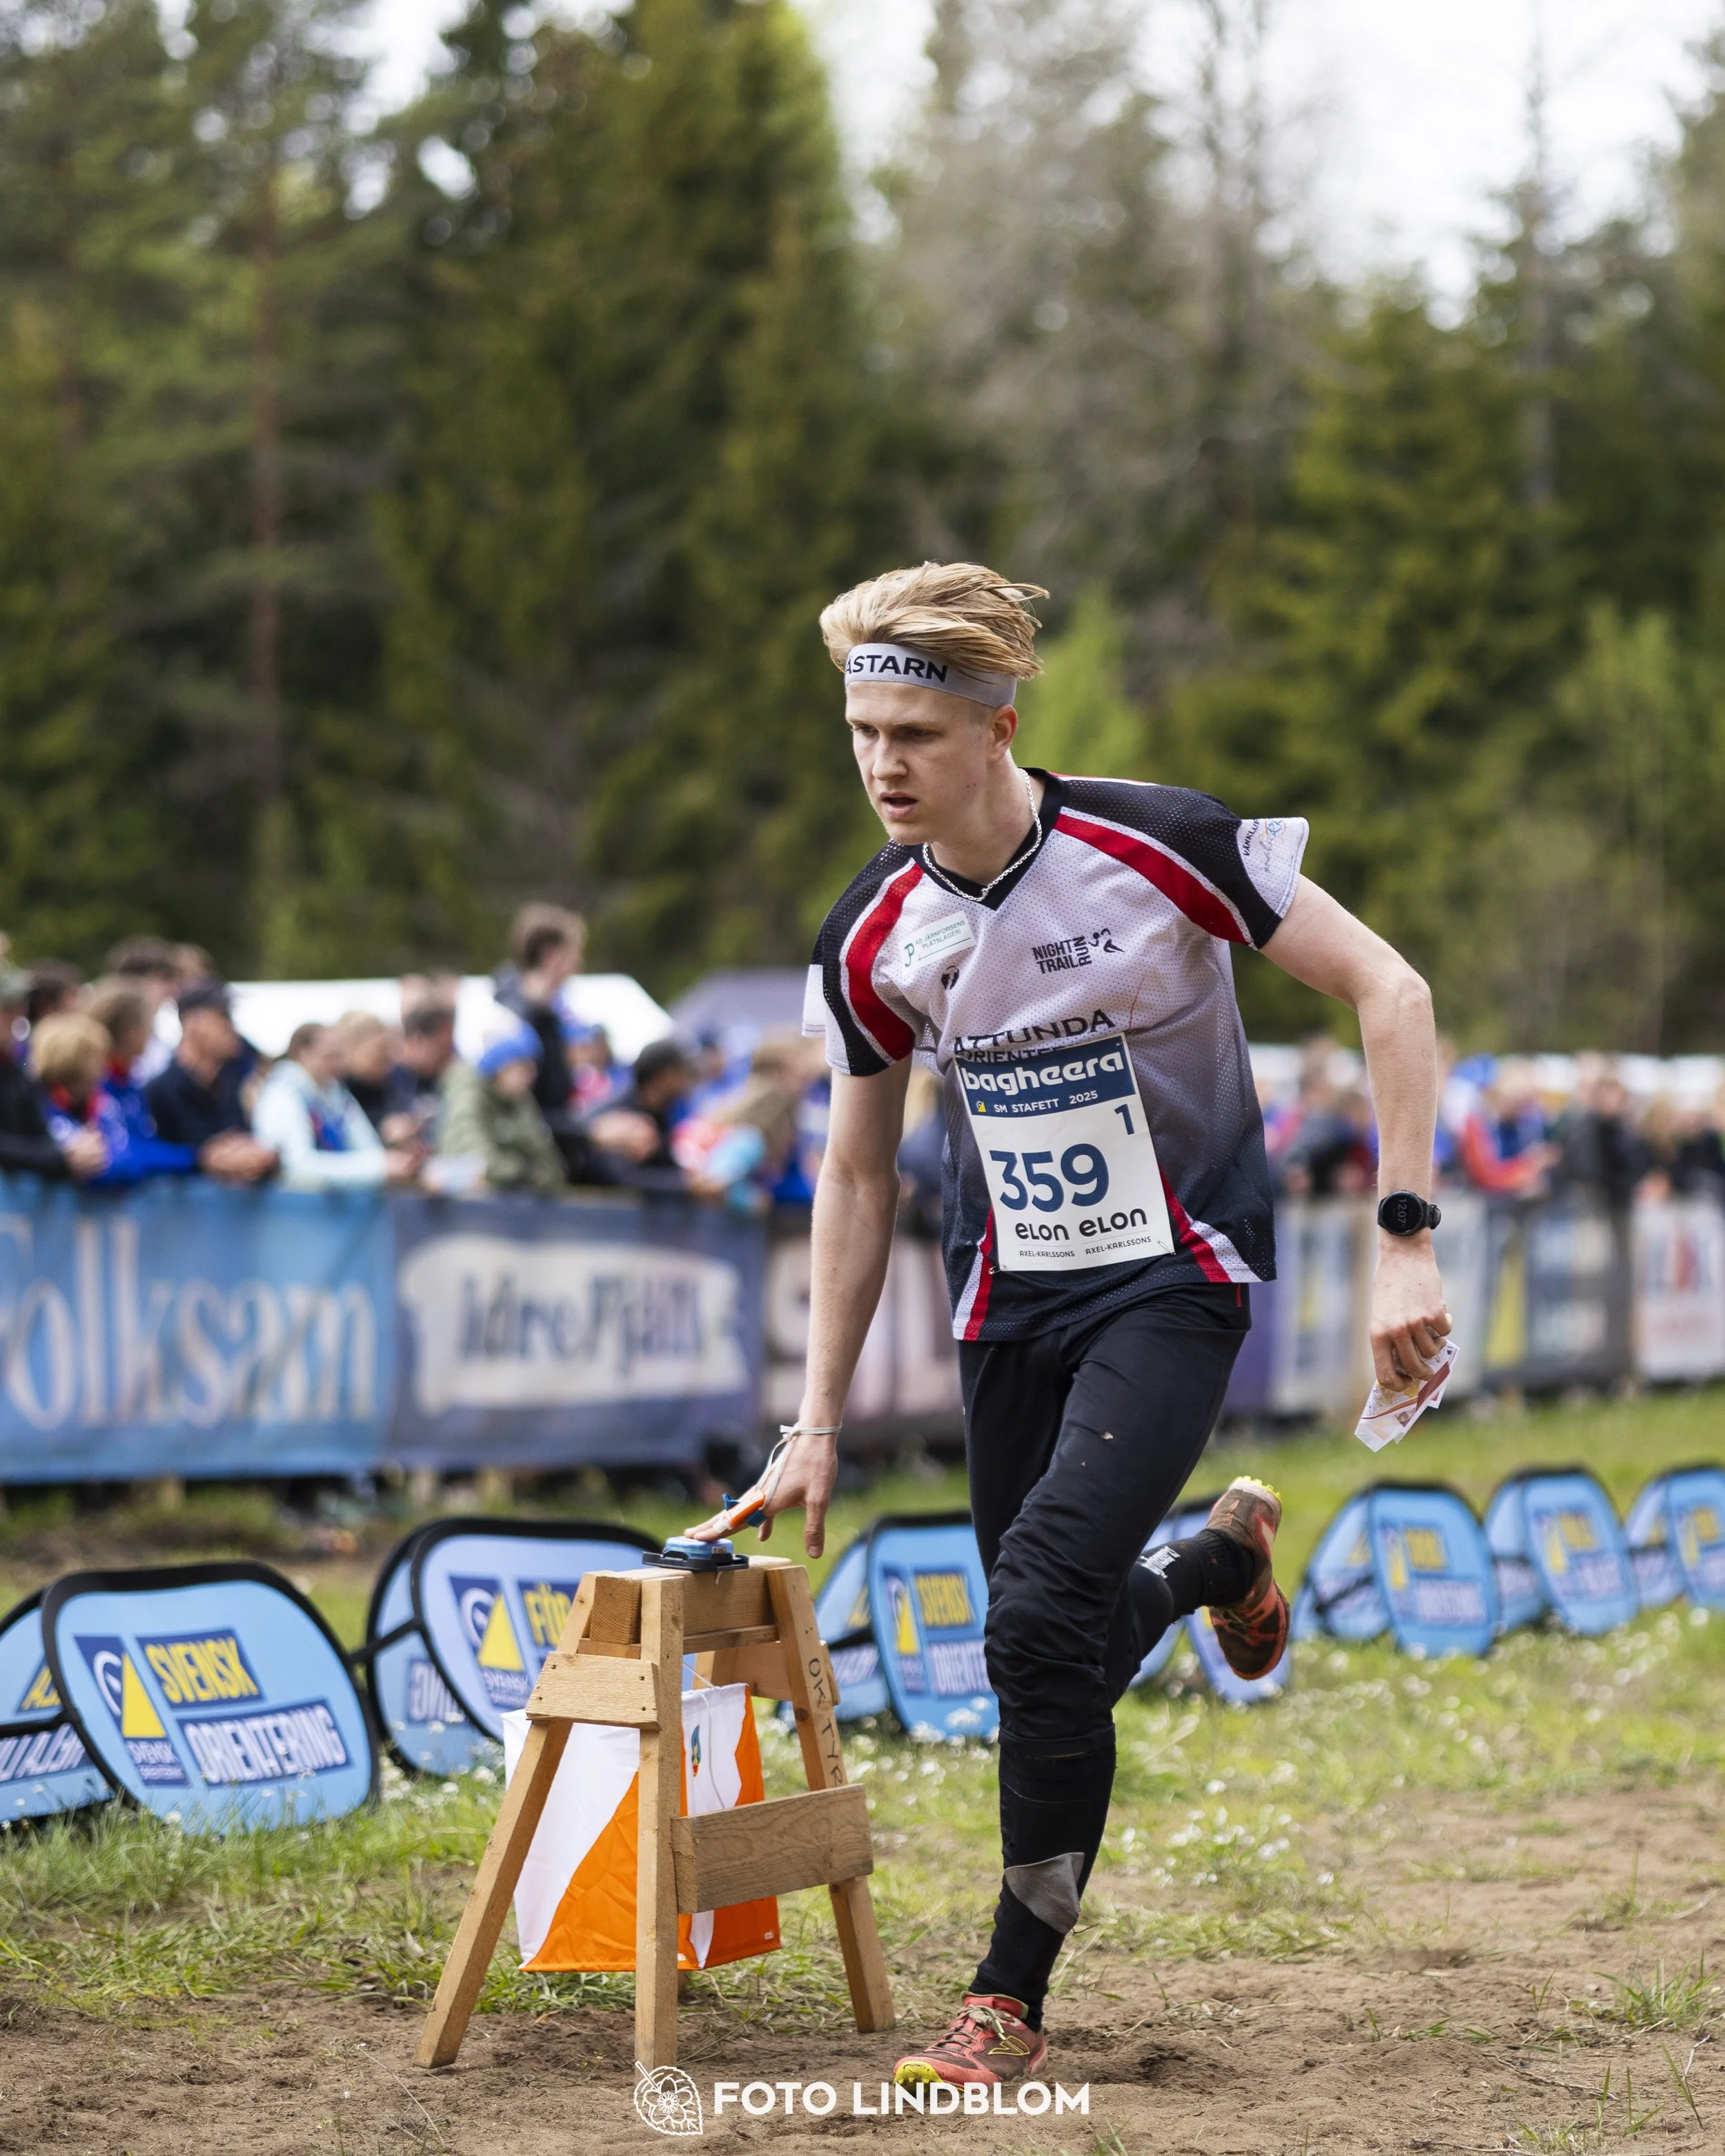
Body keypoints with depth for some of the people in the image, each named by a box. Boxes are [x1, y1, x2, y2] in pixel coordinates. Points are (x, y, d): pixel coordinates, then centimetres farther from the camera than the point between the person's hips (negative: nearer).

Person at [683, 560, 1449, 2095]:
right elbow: (859, 1178, 8)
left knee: (1046, 1608, -22)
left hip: (1174, 1277, -5)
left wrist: (1405, 1240, -21)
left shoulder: (1158, 848, -20)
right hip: (1011, 1296, 5)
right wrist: (819, 1424, 8)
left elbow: (1389, 992, -15)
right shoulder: (873, 941, -5)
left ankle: (1012, 2003, -10)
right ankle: (1224, 1554, 44)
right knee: (1056, 1657, 8)